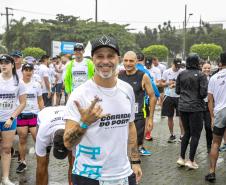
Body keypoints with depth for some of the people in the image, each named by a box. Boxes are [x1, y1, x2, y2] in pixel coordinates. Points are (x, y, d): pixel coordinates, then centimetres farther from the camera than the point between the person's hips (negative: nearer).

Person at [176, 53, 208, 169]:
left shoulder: (181, 74, 2)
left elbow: (177, 91, 7)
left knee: (187, 132, 18)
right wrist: (197, 95, 8)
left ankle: (181, 158, 18)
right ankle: (191, 160, 8)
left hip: (182, 107, 5)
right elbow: (203, 93, -13)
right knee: (195, 134, 6)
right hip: (195, 107, -5)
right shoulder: (201, 75, -10)